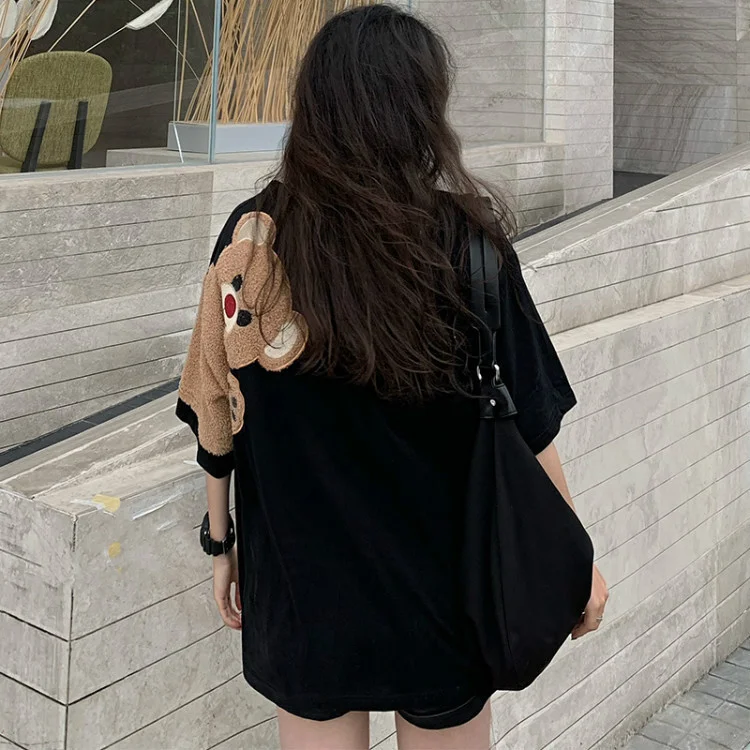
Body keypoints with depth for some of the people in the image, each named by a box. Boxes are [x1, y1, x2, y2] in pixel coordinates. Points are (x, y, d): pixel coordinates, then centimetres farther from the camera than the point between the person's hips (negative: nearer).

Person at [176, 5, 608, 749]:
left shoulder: (250, 237, -10)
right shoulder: (465, 239, -15)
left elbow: (217, 413, -4)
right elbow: (529, 420, -10)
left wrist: (222, 542, 10)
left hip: (299, 581, 2)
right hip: (439, 586, -1)